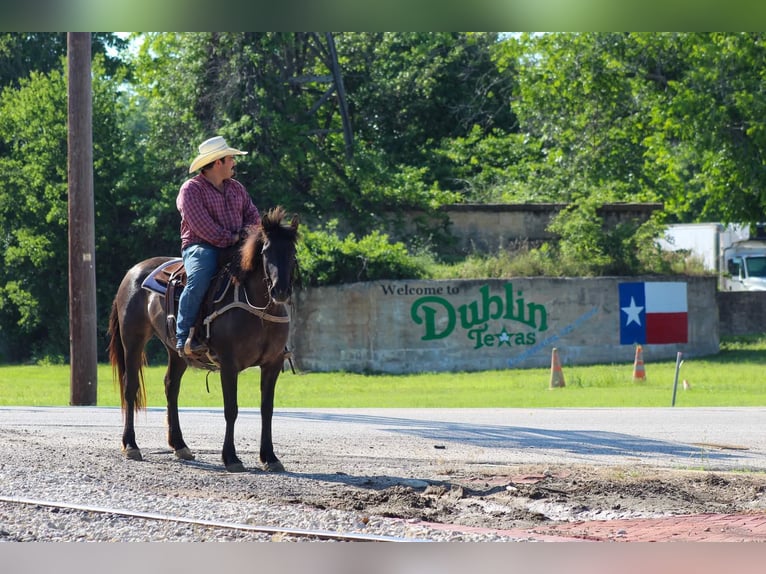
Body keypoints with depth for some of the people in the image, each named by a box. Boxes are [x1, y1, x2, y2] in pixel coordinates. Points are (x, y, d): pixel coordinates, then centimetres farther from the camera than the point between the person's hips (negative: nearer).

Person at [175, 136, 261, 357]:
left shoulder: (236, 188, 19)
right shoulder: (191, 189, -5)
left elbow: (253, 215, 17)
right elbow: (201, 225, -16)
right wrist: (230, 239, -20)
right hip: (202, 247, -7)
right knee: (199, 280, -36)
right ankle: (184, 338, -33)